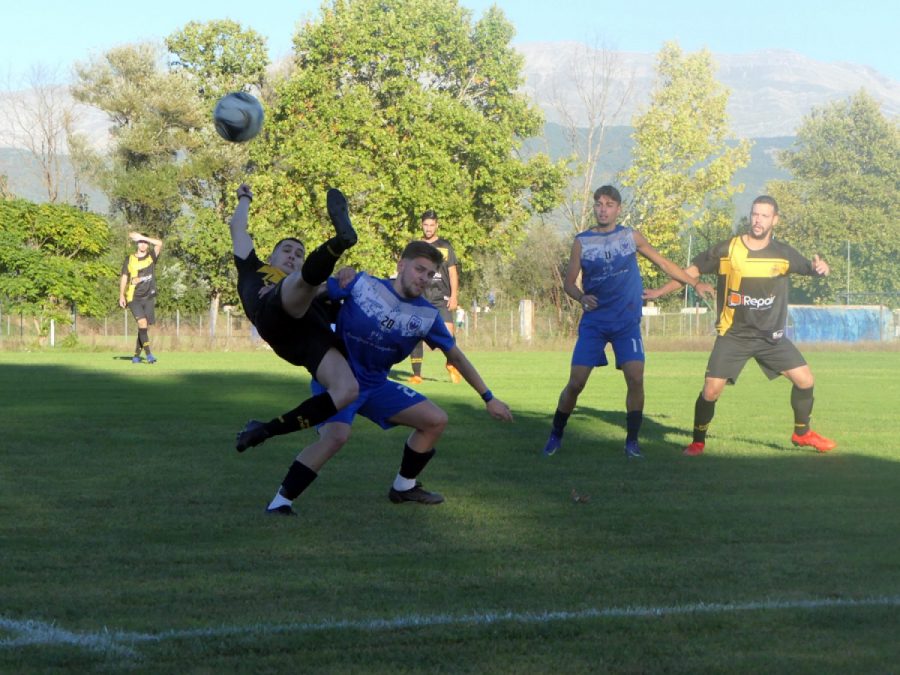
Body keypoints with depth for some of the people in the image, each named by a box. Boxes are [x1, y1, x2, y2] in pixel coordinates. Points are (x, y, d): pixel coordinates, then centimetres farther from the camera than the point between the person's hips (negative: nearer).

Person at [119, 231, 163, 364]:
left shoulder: (151, 257, 5)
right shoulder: (129, 259, 5)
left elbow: (159, 243, -11)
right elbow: (124, 277, 8)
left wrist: (142, 237, -9)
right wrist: (121, 296, 2)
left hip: (149, 298, 2)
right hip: (134, 298, -2)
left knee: (145, 327, 3)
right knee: (142, 322, -19)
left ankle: (136, 355, 15)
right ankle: (148, 354, -22)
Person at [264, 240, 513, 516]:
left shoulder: (428, 316, -3)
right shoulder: (361, 284, -14)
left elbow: (456, 357, 8)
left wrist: (488, 398, 10)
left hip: (375, 385, 6)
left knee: (436, 420, 4)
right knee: (336, 435, -32)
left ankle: (404, 486, 25)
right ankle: (281, 501, -22)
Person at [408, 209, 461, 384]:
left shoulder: (445, 246, 8)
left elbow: (452, 272, 7)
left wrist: (454, 296, -3)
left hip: (441, 297, -1)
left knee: (448, 331, -13)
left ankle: (451, 364, 12)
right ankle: (416, 374, 0)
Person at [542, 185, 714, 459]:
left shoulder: (631, 237, 4)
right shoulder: (582, 242, 1)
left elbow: (664, 264, 13)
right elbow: (569, 283, 2)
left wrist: (696, 283, 11)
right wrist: (582, 297, -20)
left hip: (627, 322, 1)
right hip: (594, 321, 0)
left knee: (636, 379, -14)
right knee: (575, 383, -6)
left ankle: (632, 440, -1)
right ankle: (555, 436, 12)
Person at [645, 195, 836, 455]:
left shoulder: (783, 254, -1)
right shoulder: (727, 250, -7)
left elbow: (810, 268, 9)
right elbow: (692, 270, 1)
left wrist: (820, 266, -16)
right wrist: (658, 292, -4)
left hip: (771, 336, 2)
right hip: (733, 335, -2)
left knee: (805, 379, -4)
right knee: (711, 390, -13)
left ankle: (802, 433, 20)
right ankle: (698, 441, 11)